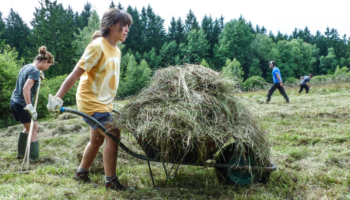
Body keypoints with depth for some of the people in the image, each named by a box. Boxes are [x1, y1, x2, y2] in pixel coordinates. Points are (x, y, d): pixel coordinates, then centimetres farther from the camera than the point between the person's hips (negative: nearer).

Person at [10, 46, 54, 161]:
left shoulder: (26, 67, 12)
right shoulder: (35, 71, -15)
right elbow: (26, 88, -27)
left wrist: (39, 78, 12)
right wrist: (30, 107, -29)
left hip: (14, 102, 9)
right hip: (22, 104, -9)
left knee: (28, 128, 22)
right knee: (33, 129, 1)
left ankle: (21, 154, 29)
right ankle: (33, 158, 1)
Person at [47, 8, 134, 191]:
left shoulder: (116, 51, 7)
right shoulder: (97, 46, -18)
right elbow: (75, 74, -21)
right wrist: (57, 98, -23)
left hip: (103, 102, 9)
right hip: (91, 100, -9)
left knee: (97, 140, 17)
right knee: (113, 135, -15)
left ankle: (81, 173, 37)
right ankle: (111, 181, -3)